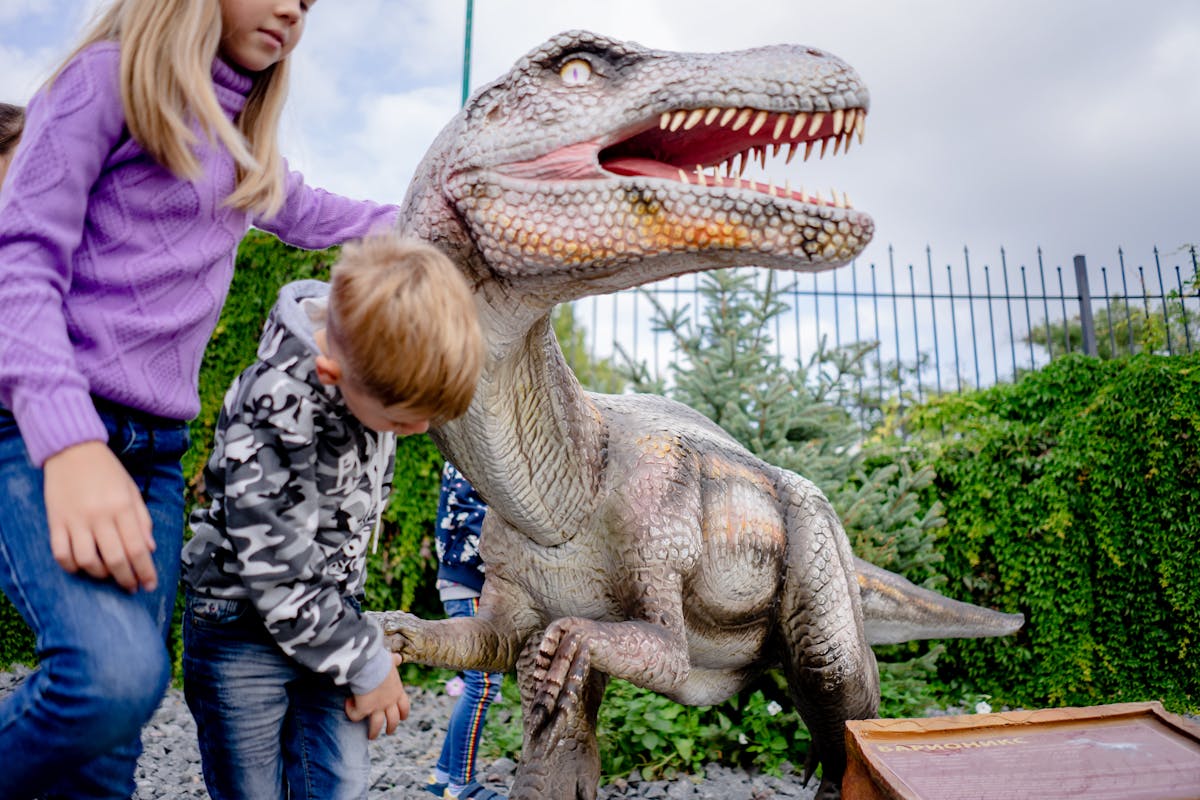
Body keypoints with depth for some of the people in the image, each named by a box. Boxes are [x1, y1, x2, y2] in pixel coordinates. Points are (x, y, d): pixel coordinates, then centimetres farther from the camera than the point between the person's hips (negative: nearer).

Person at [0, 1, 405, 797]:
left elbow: (323, 218, 39)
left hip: (155, 453, 6)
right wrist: (70, 442, -22)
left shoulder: (250, 150, 19)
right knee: (117, 676, -28)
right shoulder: (110, 76, 0)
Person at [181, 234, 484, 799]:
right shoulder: (272, 419, -33)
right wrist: (368, 664, -14)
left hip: (333, 609, 5)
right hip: (245, 623, -5)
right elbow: (281, 582, -25)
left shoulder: (379, 346, -15)